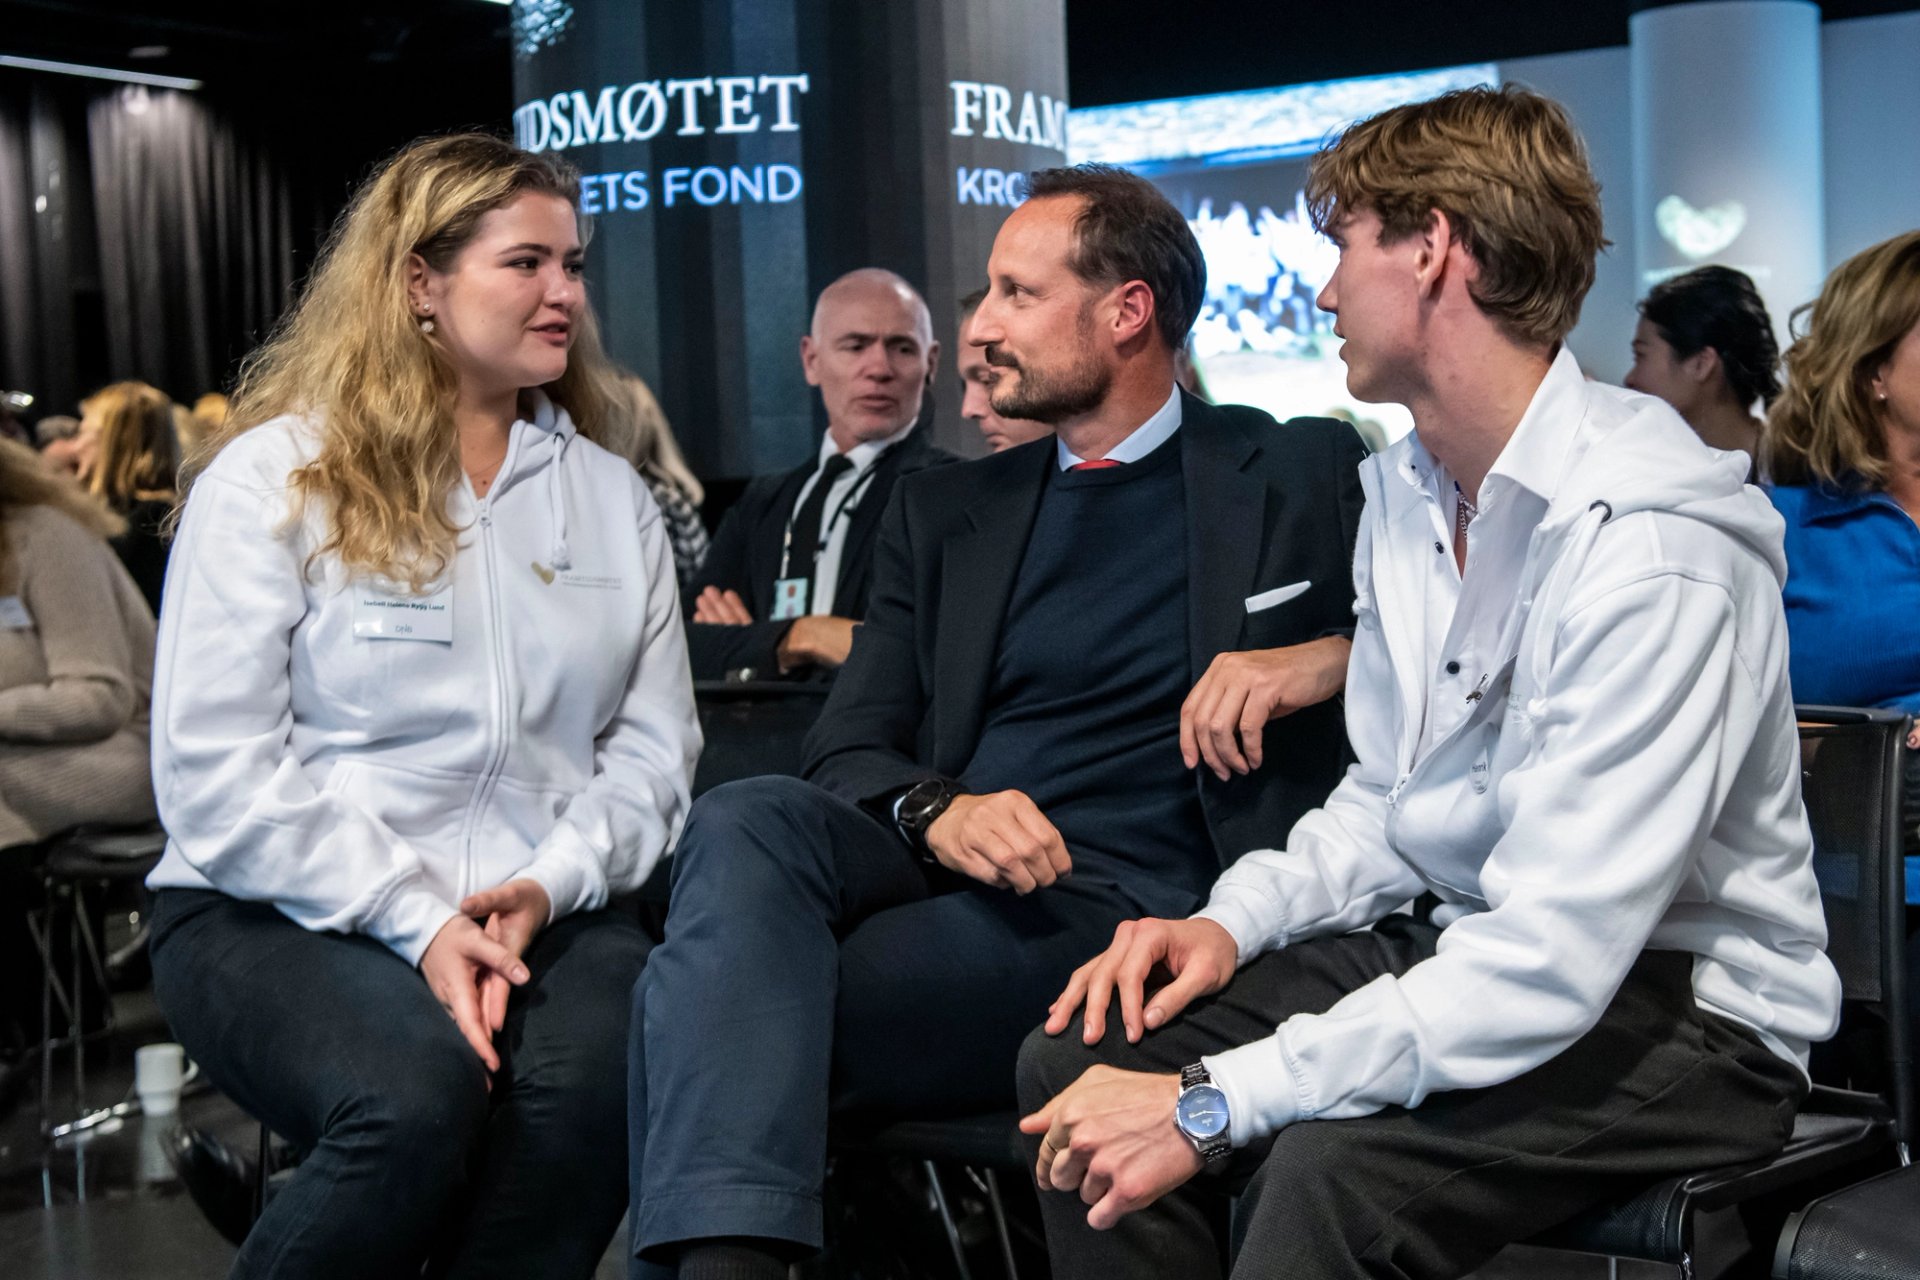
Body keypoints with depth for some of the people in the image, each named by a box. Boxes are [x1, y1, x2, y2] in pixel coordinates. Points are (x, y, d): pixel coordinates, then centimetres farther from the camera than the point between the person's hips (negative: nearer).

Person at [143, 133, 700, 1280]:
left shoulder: (614, 499, 13)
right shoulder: (274, 477, 0)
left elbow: (653, 748, 7)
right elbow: (217, 772, -7)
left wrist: (548, 887, -12)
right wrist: (417, 922, -16)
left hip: (541, 916, 3)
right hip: (280, 916, -3)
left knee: (605, 1070, -31)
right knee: (416, 1091, -34)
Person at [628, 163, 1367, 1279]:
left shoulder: (1306, 476, 12)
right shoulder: (947, 512, 22)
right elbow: (850, 747, 12)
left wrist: (1327, 659, -11)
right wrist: (934, 811, -12)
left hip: (1131, 902, -4)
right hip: (942, 873, 5)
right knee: (745, 823, -31)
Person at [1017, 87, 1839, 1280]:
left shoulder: (1650, 546, -23)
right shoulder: (1408, 492, 6)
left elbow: (1549, 963, -29)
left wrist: (1212, 1105, -29)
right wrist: (1236, 920, -5)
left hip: (1680, 1009, -8)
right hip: (1459, 947, 8)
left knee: (1333, 1164, -34)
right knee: (1079, 1059, -9)